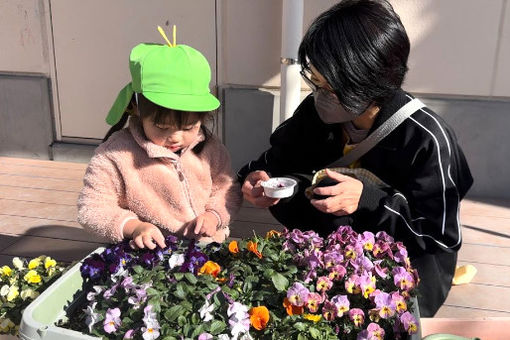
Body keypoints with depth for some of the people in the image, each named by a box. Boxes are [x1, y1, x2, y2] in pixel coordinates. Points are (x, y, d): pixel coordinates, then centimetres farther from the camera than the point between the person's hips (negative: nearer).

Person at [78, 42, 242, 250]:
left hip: (209, 248, 3)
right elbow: (91, 210, -7)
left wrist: (214, 214, -8)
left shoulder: (209, 148, 0)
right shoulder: (115, 156, -12)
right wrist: (133, 227, -22)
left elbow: (227, 188, 11)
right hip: (150, 258, -2)